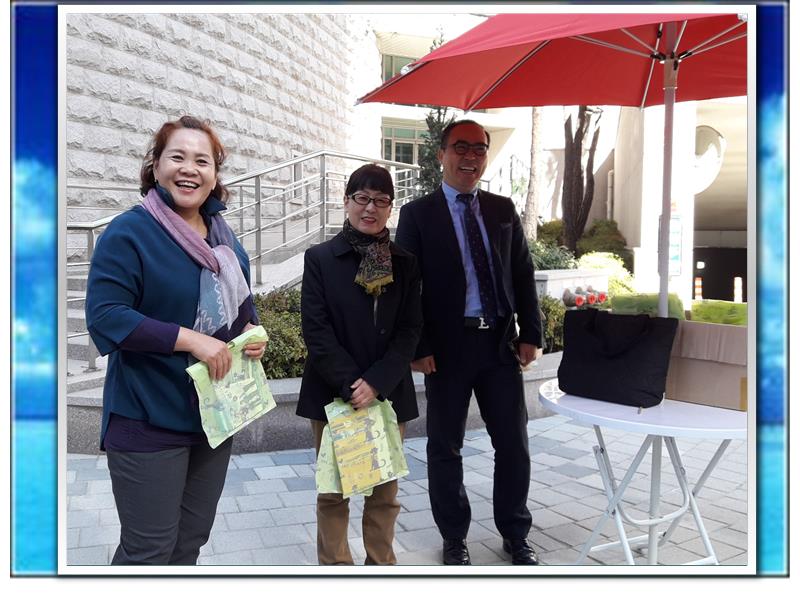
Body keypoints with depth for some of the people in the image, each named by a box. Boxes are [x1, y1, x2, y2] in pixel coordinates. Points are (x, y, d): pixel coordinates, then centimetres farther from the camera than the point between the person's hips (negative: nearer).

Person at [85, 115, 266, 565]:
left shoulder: (223, 235, 10)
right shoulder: (129, 232, -12)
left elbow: (240, 300, 20)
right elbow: (105, 316, -20)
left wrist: (253, 331, -2)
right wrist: (190, 339, -26)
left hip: (216, 414, 7)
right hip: (149, 419, -7)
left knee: (191, 542, 20)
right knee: (149, 551, 4)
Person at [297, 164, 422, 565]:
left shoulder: (404, 264, 5)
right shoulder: (320, 258, -1)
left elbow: (410, 330, -1)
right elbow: (316, 329, -7)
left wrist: (376, 382, -13)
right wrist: (350, 384, -14)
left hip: (388, 393, 2)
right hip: (333, 393, -2)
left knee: (385, 490, 11)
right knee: (333, 490, 9)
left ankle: (381, 565, 28)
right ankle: (334, 567, 25)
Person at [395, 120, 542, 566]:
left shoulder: (503, 209, 10)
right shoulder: (418, 214, -1)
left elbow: (524, 274, 9)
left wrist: (530, 334, 2)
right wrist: (419, 347, -11)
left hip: (501, 343, 3)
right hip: (448, 346, -3)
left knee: (514, 443, 11)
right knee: (446, 447, 10)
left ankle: (516, 534, 31)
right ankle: (454, 537, 29)